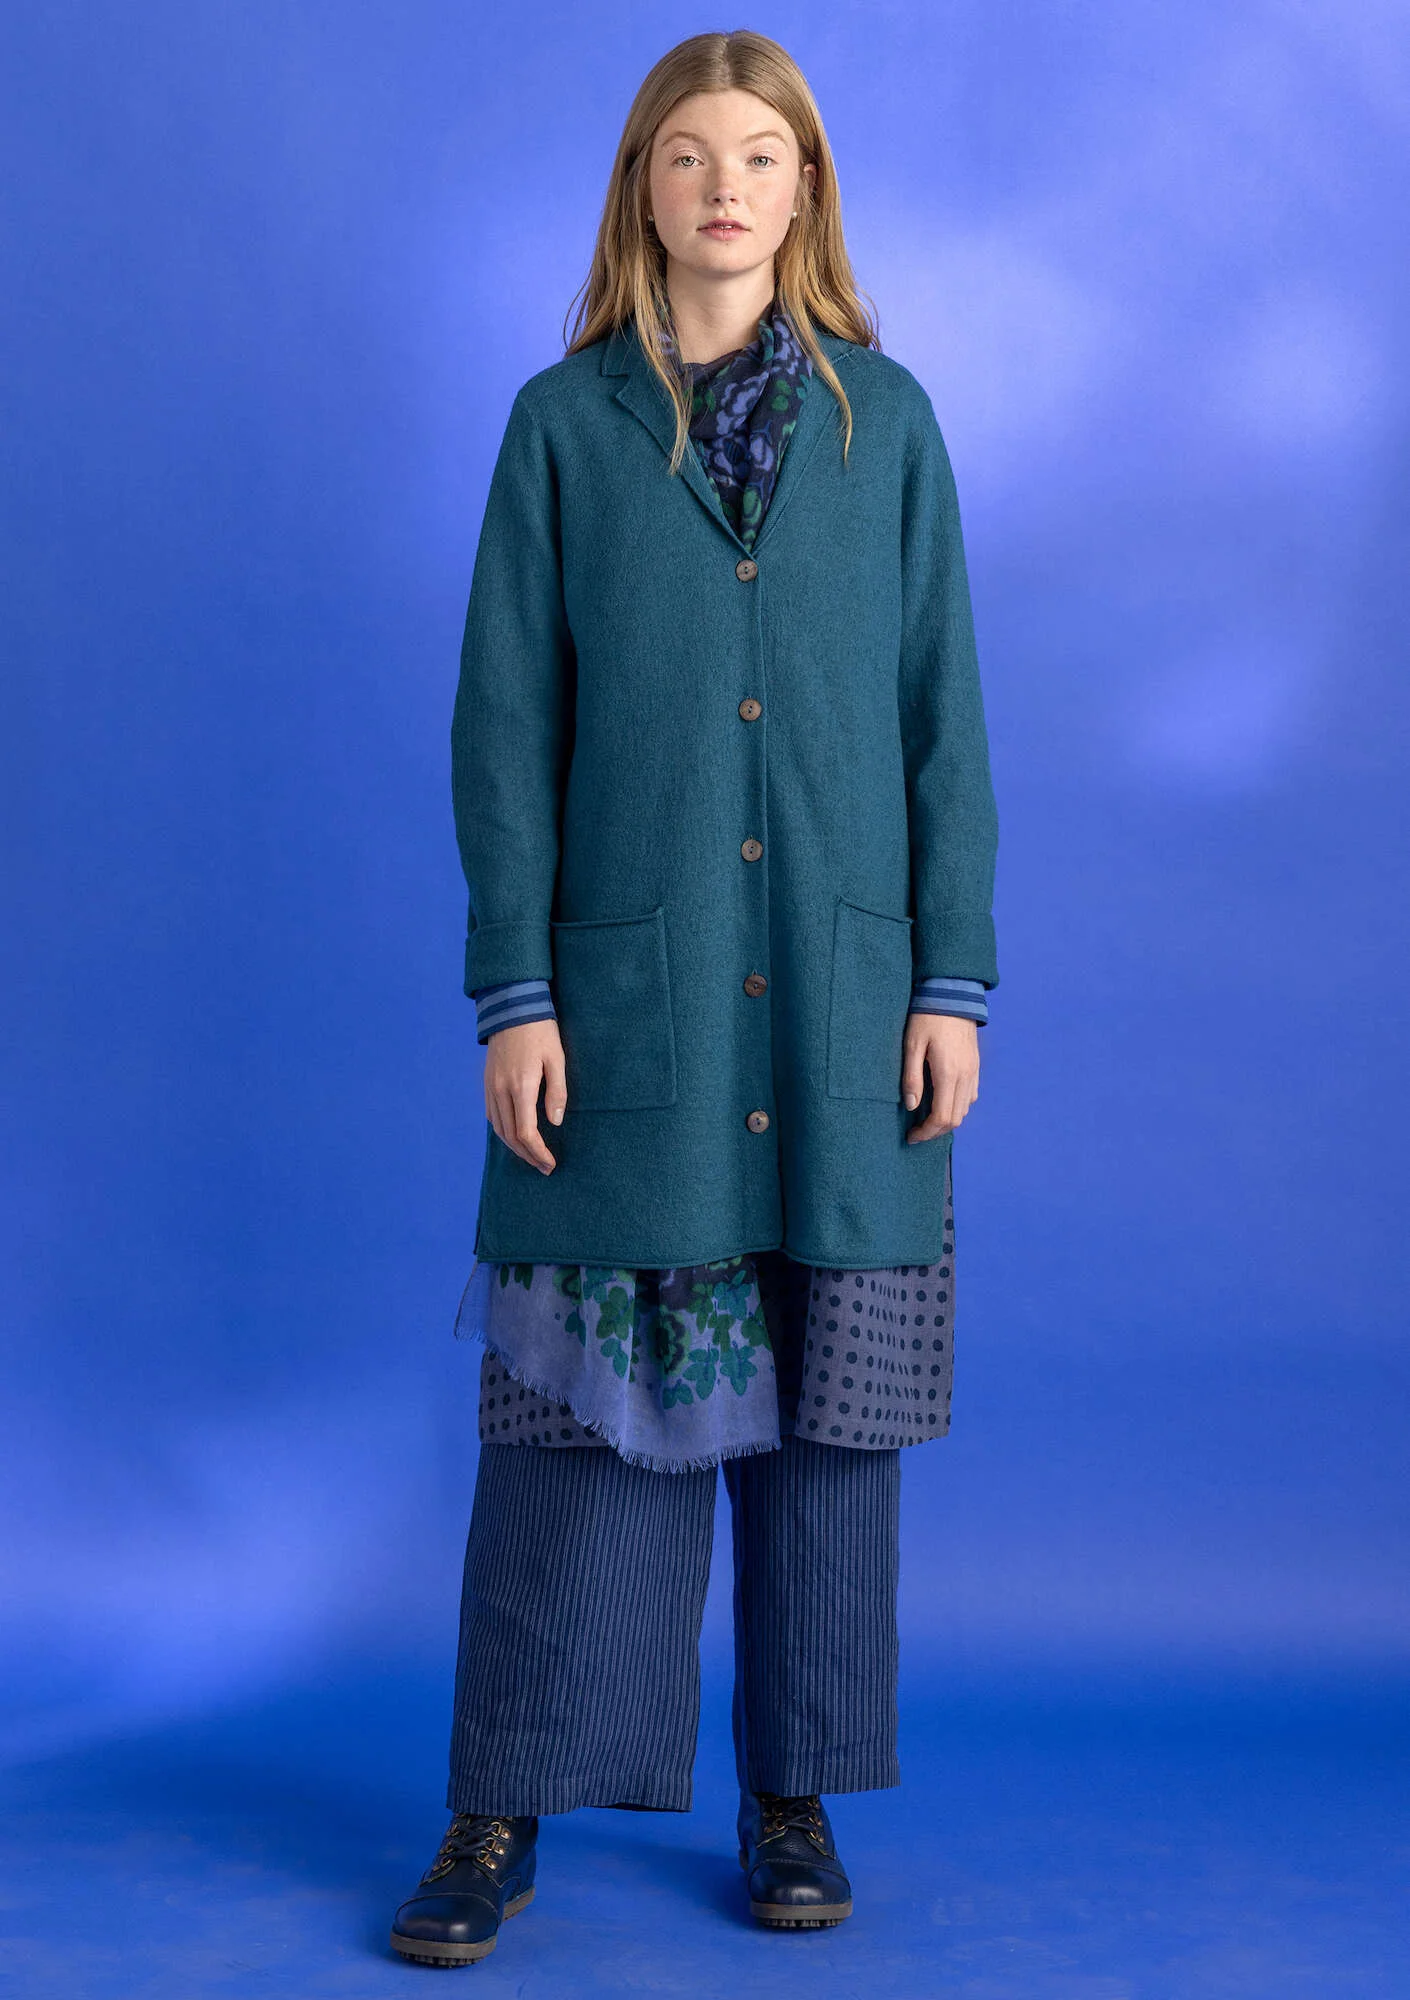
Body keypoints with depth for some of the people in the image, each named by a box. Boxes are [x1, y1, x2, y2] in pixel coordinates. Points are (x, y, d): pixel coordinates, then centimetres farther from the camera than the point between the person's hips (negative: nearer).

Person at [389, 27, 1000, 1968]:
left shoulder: (884, 418, 7)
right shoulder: (563, 424, 4)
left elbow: (940, 712, 5)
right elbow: (507, 721, 1)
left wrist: (954, 980, -1)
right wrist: (514, 993, -6)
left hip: (840, 988, 1)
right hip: (627, 981, -1)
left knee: (823, 1391, 6)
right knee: (583, 1388, 1)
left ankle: (793, 1794, 20)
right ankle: (507, 1813, 12)